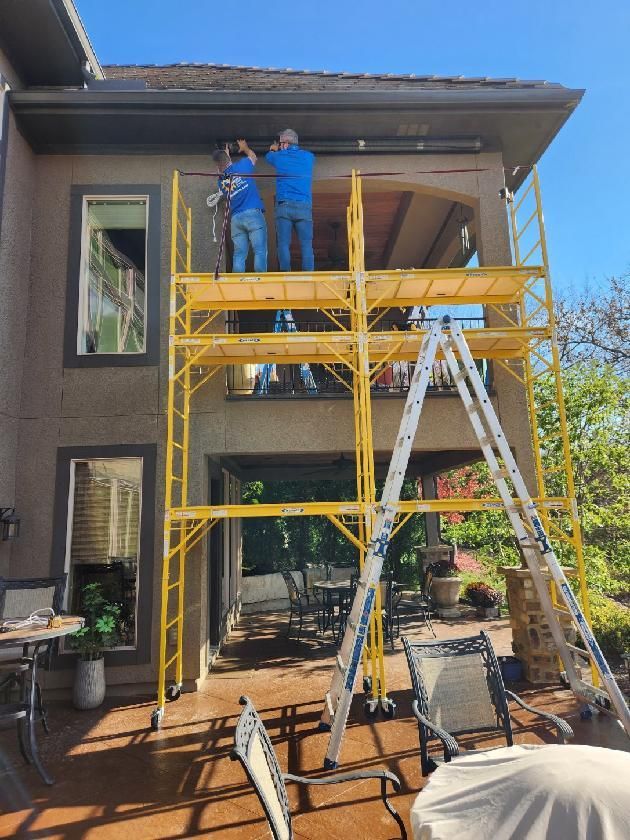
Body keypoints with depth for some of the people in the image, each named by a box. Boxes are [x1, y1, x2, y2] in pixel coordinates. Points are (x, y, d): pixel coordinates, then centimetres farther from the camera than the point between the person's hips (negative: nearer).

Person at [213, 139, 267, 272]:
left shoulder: (220, 180, 17)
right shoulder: (241, 166, 6)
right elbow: (253, 156, 27)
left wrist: (225, 153, 45)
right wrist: (245, 148, 46)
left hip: (235, 219, 4)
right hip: (253, 214, -4)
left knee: (239, 254, 2)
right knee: (260, 251, -9)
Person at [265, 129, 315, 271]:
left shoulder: (278, 156, 11)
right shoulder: (309, 157, 15)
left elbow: (268, 156, 35)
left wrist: (273, 150, 57)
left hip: (283, 206, -1)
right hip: (304, 206, 1)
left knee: (283, 244, -2)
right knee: (306, 245, -3)